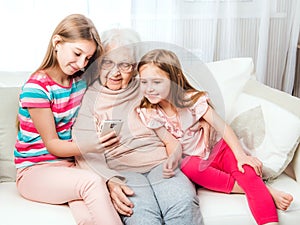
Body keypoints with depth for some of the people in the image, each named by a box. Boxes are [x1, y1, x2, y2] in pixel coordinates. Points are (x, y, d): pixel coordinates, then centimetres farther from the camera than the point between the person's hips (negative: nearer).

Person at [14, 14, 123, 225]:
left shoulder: (81, 81, 6)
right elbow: (52, 145, -13)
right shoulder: (36, 87, -13)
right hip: (35, 170, -4)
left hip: (71, 164, 4)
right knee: (92, 182, -34)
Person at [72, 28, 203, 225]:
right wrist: (110, 181, -18)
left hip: (159, 164, 3)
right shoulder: (88, 96, 11)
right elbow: (85, 153, 0)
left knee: (184, 202, -31)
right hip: (119, 170, -2)